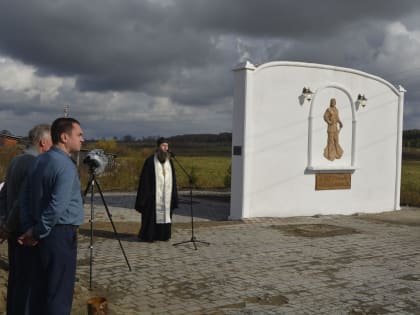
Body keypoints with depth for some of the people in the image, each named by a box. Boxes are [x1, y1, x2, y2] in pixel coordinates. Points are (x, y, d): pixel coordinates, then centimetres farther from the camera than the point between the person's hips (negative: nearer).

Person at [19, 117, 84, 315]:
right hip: (61, 234, -8)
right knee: (59, 290, 0)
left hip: (45, 234, 8)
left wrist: (29, 228, 3)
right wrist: (38, 233, -12)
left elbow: (26, 197, 9)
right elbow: (57, 206, -23)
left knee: (40, 286, 14)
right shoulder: (65, 165, -17)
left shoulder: (40, 160, 10)